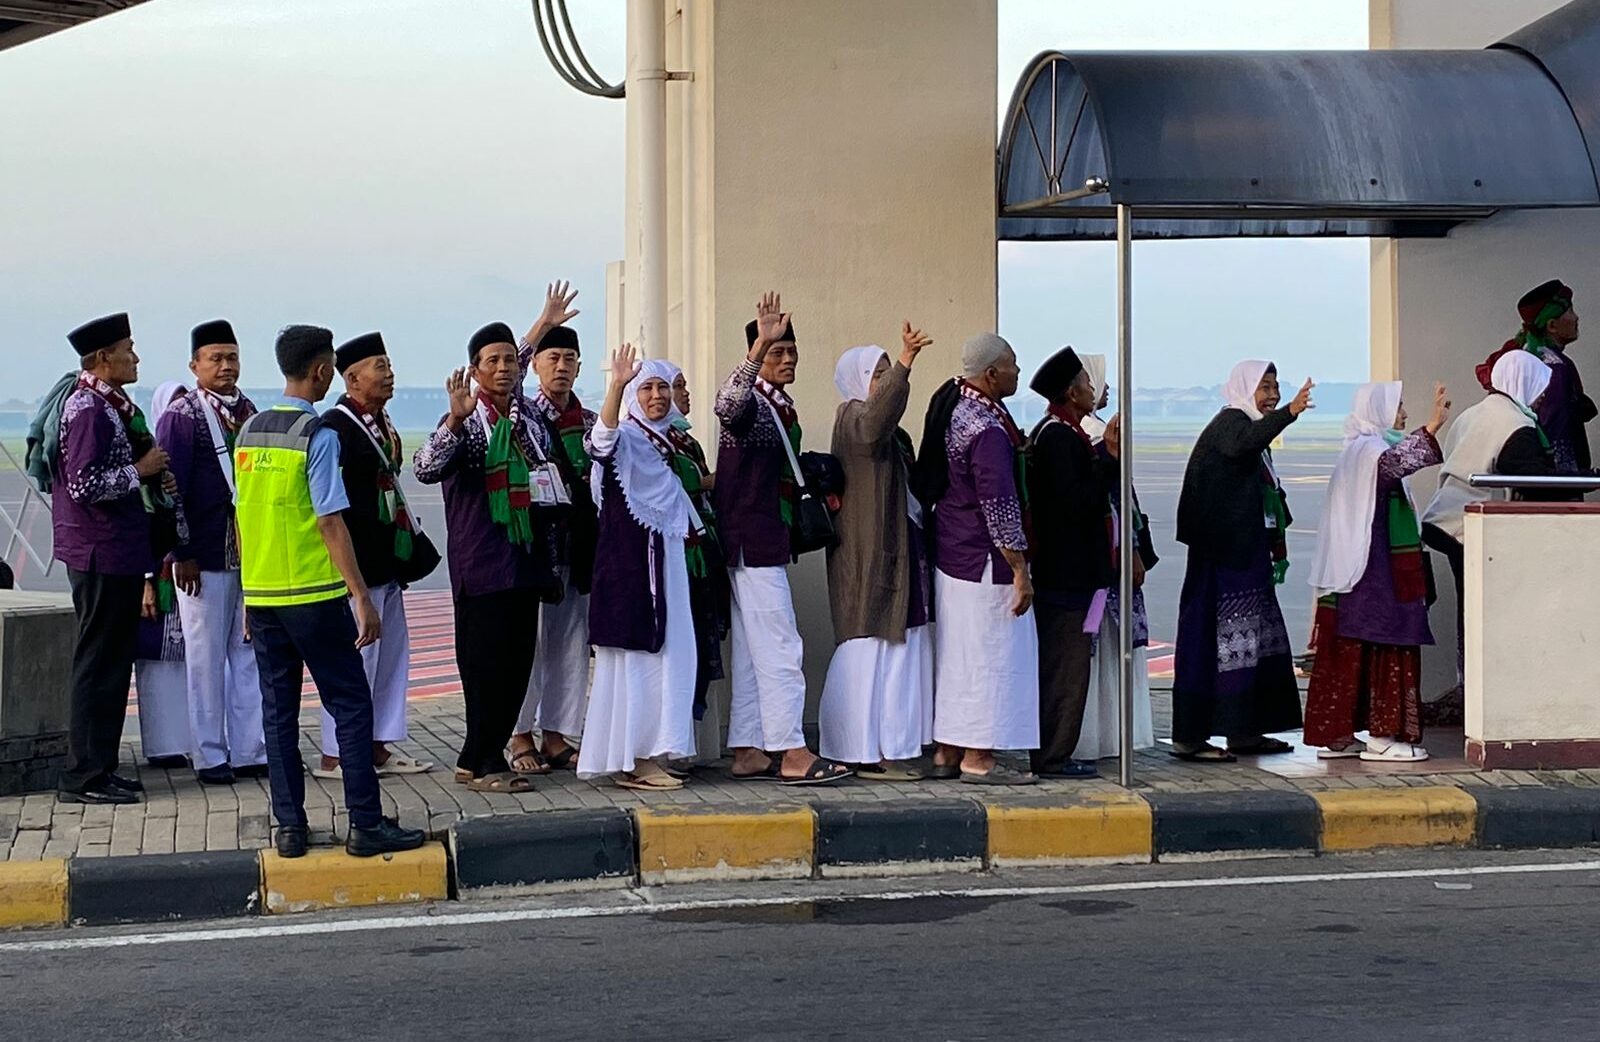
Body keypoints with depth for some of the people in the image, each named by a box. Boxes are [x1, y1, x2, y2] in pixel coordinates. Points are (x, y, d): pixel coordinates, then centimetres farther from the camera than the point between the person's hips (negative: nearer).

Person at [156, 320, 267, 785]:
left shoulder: (248, 411, 10)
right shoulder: (181, 417, -7)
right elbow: (170, 487, -9)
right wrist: (181, 554, -13)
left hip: (251, 551, 6)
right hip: (203, 557, -5)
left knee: (249, 653, 8)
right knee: (206, 655, 2)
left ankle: (249, 751, 14)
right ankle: (210, 756, 10)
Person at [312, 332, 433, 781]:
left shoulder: (382, 422, 13)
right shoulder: (335, 427, -16)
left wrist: (406, 543, 16)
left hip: (386, 560, 10)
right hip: (358, 562, -10)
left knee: (393, 652, 13)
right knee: (357, 655, -5)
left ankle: (378, 747, 22)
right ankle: (334, 755, 3)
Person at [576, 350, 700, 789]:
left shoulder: (671, 443, 15)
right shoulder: (625, 438, -9)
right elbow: (603, 436, -35)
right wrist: (616, 386, -48)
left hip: (667, 559, 8)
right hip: (629, 559, -8)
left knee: (667, 653, 9)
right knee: (636, 655, -7)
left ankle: (649, 754, 15)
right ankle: (632, 761, -5)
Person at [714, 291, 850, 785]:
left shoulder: (782, 405, 16)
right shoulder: (750, 402, -13)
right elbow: (727, 402, -40)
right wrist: (761, 345, -47)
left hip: (771, 539, 10)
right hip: (751, 536, -10)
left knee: (753, 649, 11)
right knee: (780, 646, -10)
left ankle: (749, 752, 14)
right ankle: (791, 753, -9)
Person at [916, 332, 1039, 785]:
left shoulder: (950, 403, 8)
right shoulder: (988, 429, -21)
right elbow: (999, 503, -22)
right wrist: (1020, 569, -17)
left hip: (950, 552, 10)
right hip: (983, 560, -10)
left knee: (955, 654, 14)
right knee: (989, 654, -2)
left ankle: (946, 753, 20)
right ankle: (977, 758, 2)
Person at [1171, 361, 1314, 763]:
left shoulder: (1251, 427, 19)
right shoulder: (1230, 422, -11)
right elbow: (1243, 444, -37)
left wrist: (1277, 548, 25)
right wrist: (1289, 412, -48)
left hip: (1247, 554, 10)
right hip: (1223, 553, -10)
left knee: (1256, 639, 12)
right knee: (1214, 638, -9)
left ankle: (1245, 733, 19)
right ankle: (1189, 738, -7)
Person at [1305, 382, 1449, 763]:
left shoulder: (1359, 449, 18)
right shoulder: (1370, 450, -14)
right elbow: (1394, 462, -37)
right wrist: (1433, 426, -46)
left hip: (1350, 572, 10)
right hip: (1377, 572, -10)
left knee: (1348, 655, 9)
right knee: (1386, 649, -6)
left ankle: (1337, 735, 11)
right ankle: (1382, 736, -6)